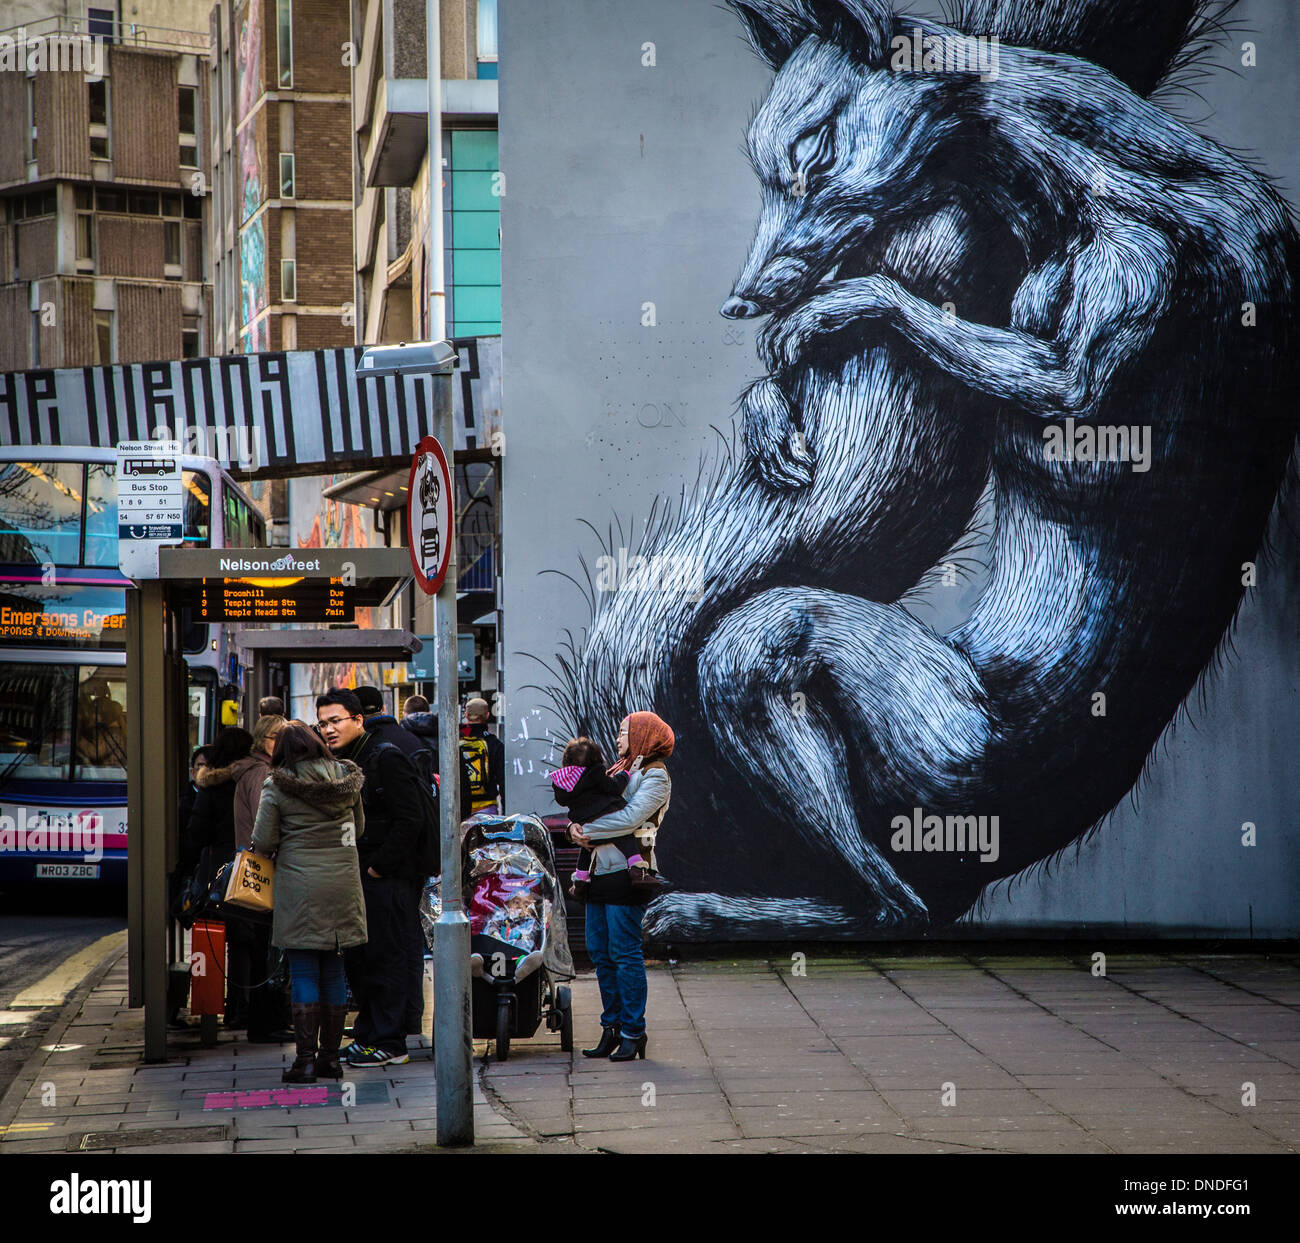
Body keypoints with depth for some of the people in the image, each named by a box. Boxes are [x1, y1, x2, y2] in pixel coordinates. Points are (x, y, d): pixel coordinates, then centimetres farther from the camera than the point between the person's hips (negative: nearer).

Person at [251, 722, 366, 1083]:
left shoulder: (276, 787, -5)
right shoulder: (345, 779, 6)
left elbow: (262, 842, -5)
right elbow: (359, 829, 17)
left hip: (300, 886, -4)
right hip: (343, 882, 4)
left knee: (304, 973, 0)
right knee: (334, 970, 10)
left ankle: (306, 1059, -3)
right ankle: (331, 1056, 13)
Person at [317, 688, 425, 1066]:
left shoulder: (387, 759, -11)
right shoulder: (335, 763, 15)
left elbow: (408, 820, -16)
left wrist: (378, 866, -16)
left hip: (387, 879, -9)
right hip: (354, 878, 9)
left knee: (386, 957, -6)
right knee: (357, 960, 11)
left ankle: (388, 1042, -2)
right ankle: (366, 1036, 20)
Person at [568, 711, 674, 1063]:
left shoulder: (655, 775, -4)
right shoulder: (620, 771, 20)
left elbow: (631, 817, -17)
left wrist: (586, 829, -10)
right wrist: (576, 826, -5)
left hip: (627, 872, -8)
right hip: (601, 871, 8)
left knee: (624, 953, -8)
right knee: (599, 952, 8)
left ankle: (633, 1034, -3)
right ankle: (612, 1030, 15)